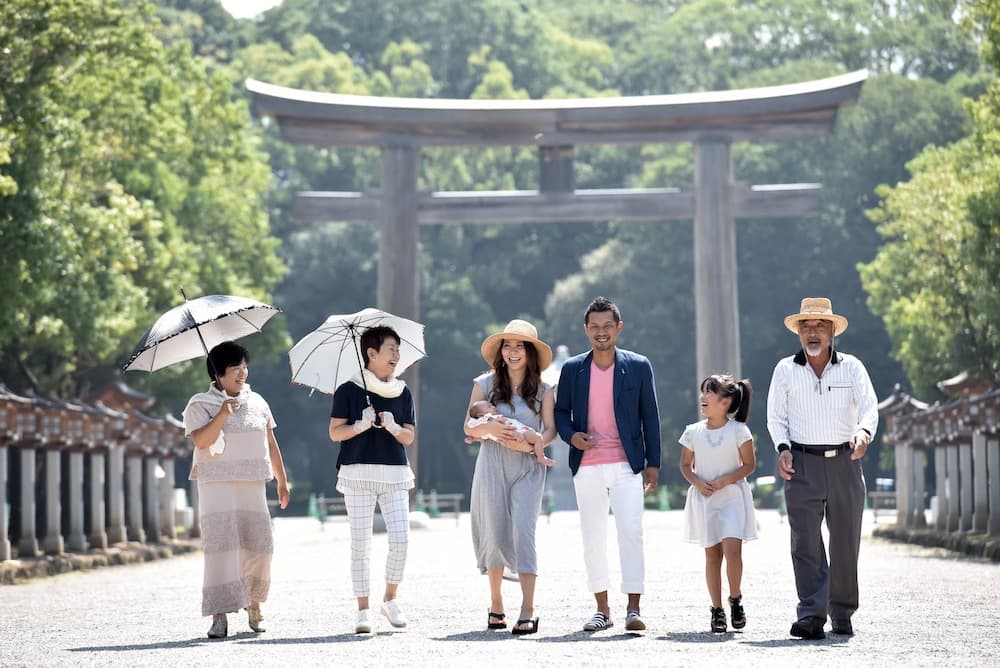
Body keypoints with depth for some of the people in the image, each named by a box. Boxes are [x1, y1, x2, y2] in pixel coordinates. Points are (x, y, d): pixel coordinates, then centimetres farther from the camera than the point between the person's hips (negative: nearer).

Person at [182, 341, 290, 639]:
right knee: (221, 544, -13)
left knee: (259, 545, 0)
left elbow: (271, 444, 19)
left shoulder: (257, 402, 16)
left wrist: (282, 480, 16)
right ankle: (220, 616, -15)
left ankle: (253, 603, 23)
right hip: (217, 483, -4)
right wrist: (222, 415, -23)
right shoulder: (200, 404, 2)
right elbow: (200, 440, -13)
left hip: (252, 484, 4)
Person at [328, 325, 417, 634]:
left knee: (400, 539, -8)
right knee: (361, 543, -3)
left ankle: (390, 599, 11)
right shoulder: (349, 390, 1)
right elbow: (335, 433, 0)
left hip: (395, 473, 3)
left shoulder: (402, 392, 12)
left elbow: (410, 436, 11)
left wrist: (393, 427, -9)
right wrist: (361, 425, -17)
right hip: (359, 472, -3)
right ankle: (363, 609, 4)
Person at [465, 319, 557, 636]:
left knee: (523, 530, -14)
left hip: (528, 467, -1)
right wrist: (490, 427, -15)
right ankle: (495, 604, 19)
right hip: (492, 464, 1)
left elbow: (551, 429, 5)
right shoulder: (485, 384, 7)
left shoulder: (542, 389, 7)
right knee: (495, 534, 3)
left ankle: (528, 611, -18)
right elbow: (469, 428, 6)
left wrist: (534, 442, -16)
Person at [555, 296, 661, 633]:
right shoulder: (572, 369, 8)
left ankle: (633, 608, -10)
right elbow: (561, 411, 14)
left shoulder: (638, 367, 4)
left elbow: (650, 416, 6)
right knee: (593, 538, 5)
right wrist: (571, 435, -7)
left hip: (627, 465, -2)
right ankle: (602, 609, 13)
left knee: (631, 532, -12)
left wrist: (653, 463, 2)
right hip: (587, 466, 2)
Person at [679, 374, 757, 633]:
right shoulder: (693, 432, 4)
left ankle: (736, 599, 5)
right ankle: (717, 610, 10)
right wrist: (697, 482, -8)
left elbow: (749, 464, -2)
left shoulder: (738, 431, -5)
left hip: (732, 497, -3)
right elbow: (685, 465, 11)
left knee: (732, 549, -16)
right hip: (704, 499, 3)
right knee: (712, 554, 4)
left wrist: (726, 480, -15)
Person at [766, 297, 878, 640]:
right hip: (803, 464, -1)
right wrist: (783, 448, -8)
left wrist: (863, 432, -26)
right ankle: (812, 615, -16)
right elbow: (776, 416, 10)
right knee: (805, 541, -11)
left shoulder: (851, 367, 6)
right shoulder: (785, 370, 8)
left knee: (846, 542, 5)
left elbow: (869, 406, -5)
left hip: (845, 462, 1)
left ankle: (842, 614, 17)